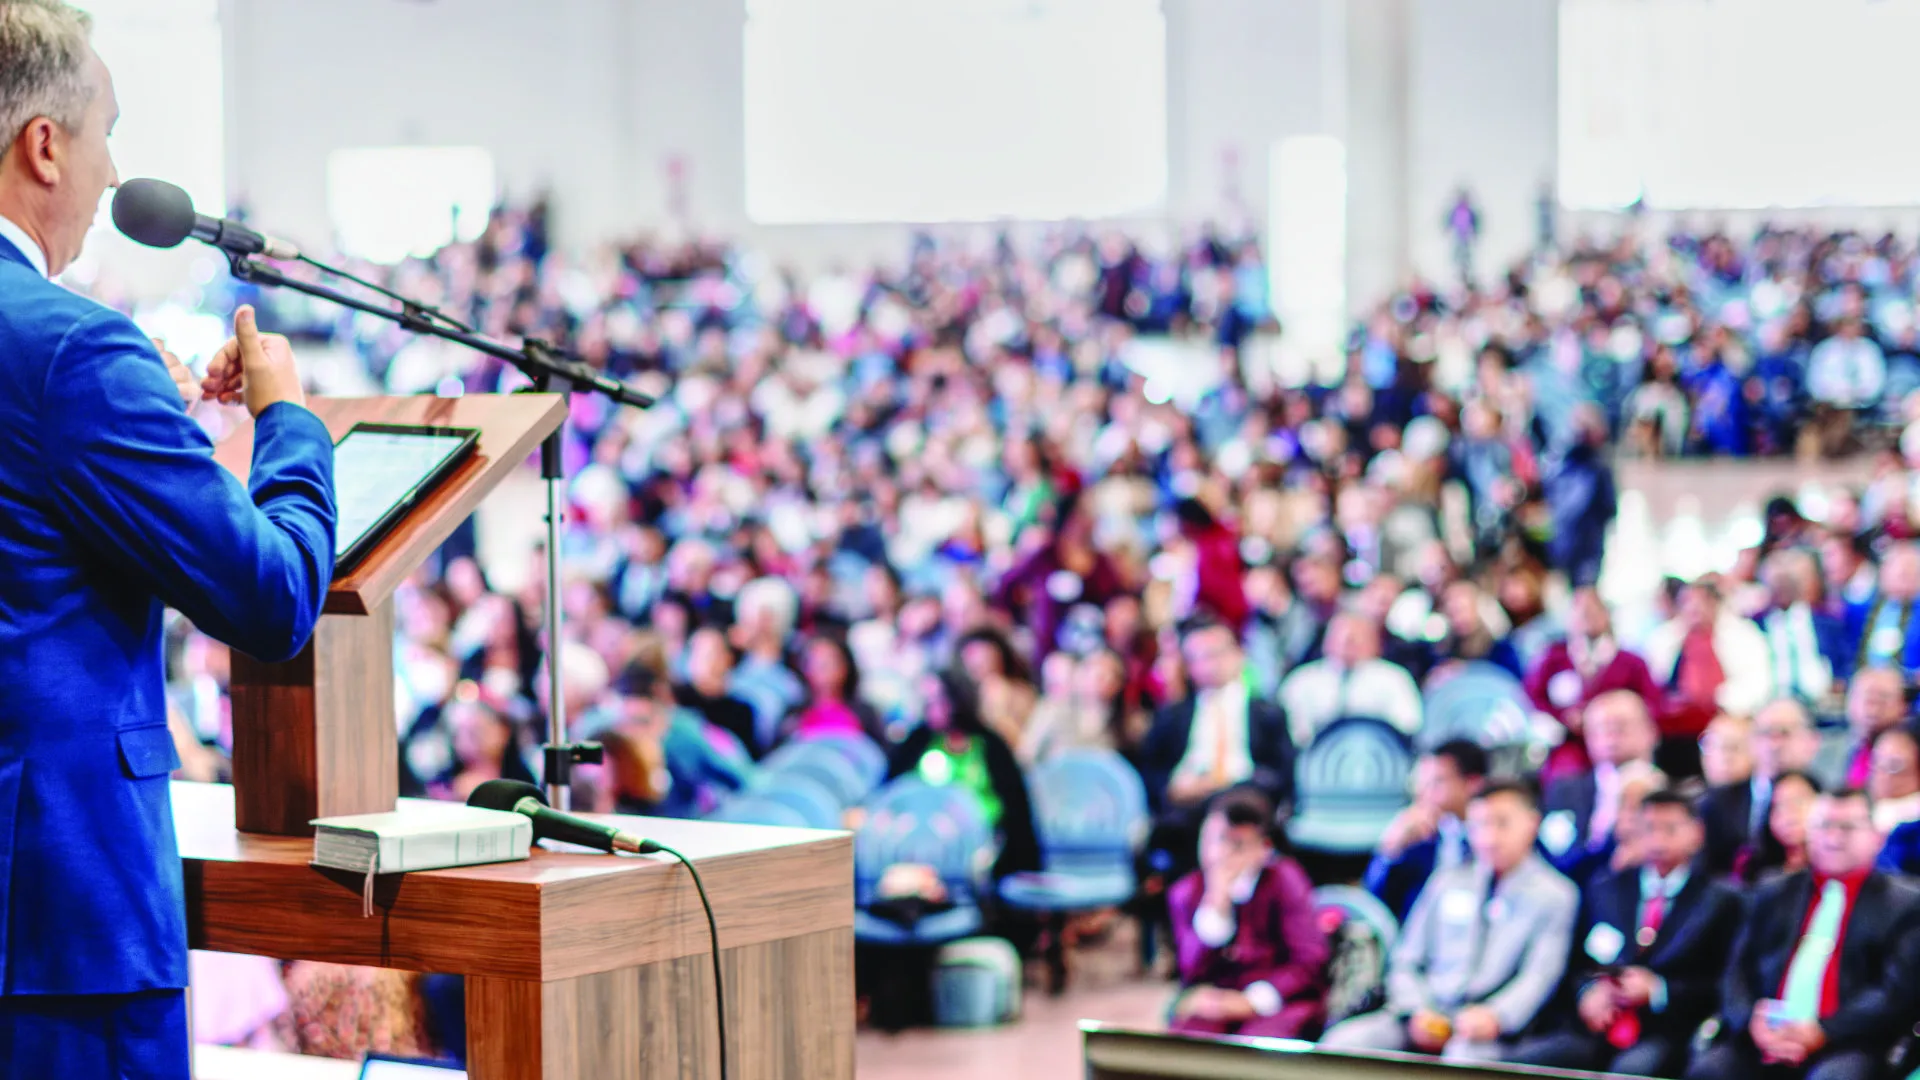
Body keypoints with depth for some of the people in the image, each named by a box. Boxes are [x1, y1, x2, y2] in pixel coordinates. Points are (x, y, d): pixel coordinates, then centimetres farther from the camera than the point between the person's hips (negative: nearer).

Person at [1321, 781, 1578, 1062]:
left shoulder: (1556, 894, 8)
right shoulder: (1448, 881, 20)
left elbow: (1539, 977, -3)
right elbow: (1406, 962, 18)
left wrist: (1494, 1017, -22)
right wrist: (1417, 1012, -3)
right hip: (1428, 1014, 4)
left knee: (1465, 1055, -40)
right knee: (1342, 1041, -24)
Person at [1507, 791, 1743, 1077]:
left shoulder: (1720, 902, 9)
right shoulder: (1606, 890, 20)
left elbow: (1723, 986, 2)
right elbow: (1576, 964, 21)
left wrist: (1658, 990, -12)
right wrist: (1589, 989, -3)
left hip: (1665, 1035, -3)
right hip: (1594, 1033, 3)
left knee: (1632, 1068, -39)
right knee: (1520, 1061, -25)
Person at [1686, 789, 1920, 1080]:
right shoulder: (1773, 895, 22)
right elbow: (1739, 972, 15)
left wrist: (1823, 1032, -15)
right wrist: (1752, 1021, -9)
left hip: (1843, 1048, -3)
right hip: (1761, 1045, 3)